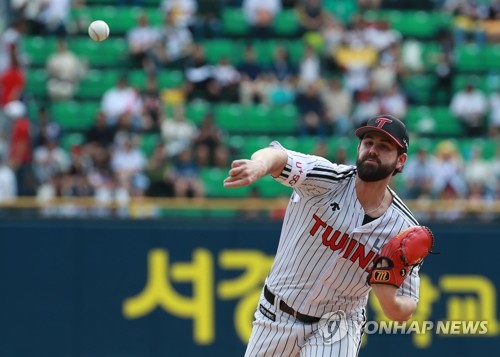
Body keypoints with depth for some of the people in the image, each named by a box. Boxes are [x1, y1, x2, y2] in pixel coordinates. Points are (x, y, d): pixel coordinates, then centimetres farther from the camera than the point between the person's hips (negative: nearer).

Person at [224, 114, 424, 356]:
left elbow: (403, 312, -6)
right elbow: (278, 156, -37)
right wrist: (260, 165, -62)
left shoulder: (404, 230, -12)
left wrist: (389, 299, -31)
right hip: (277, 317, 1)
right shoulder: (329, 180, -16)